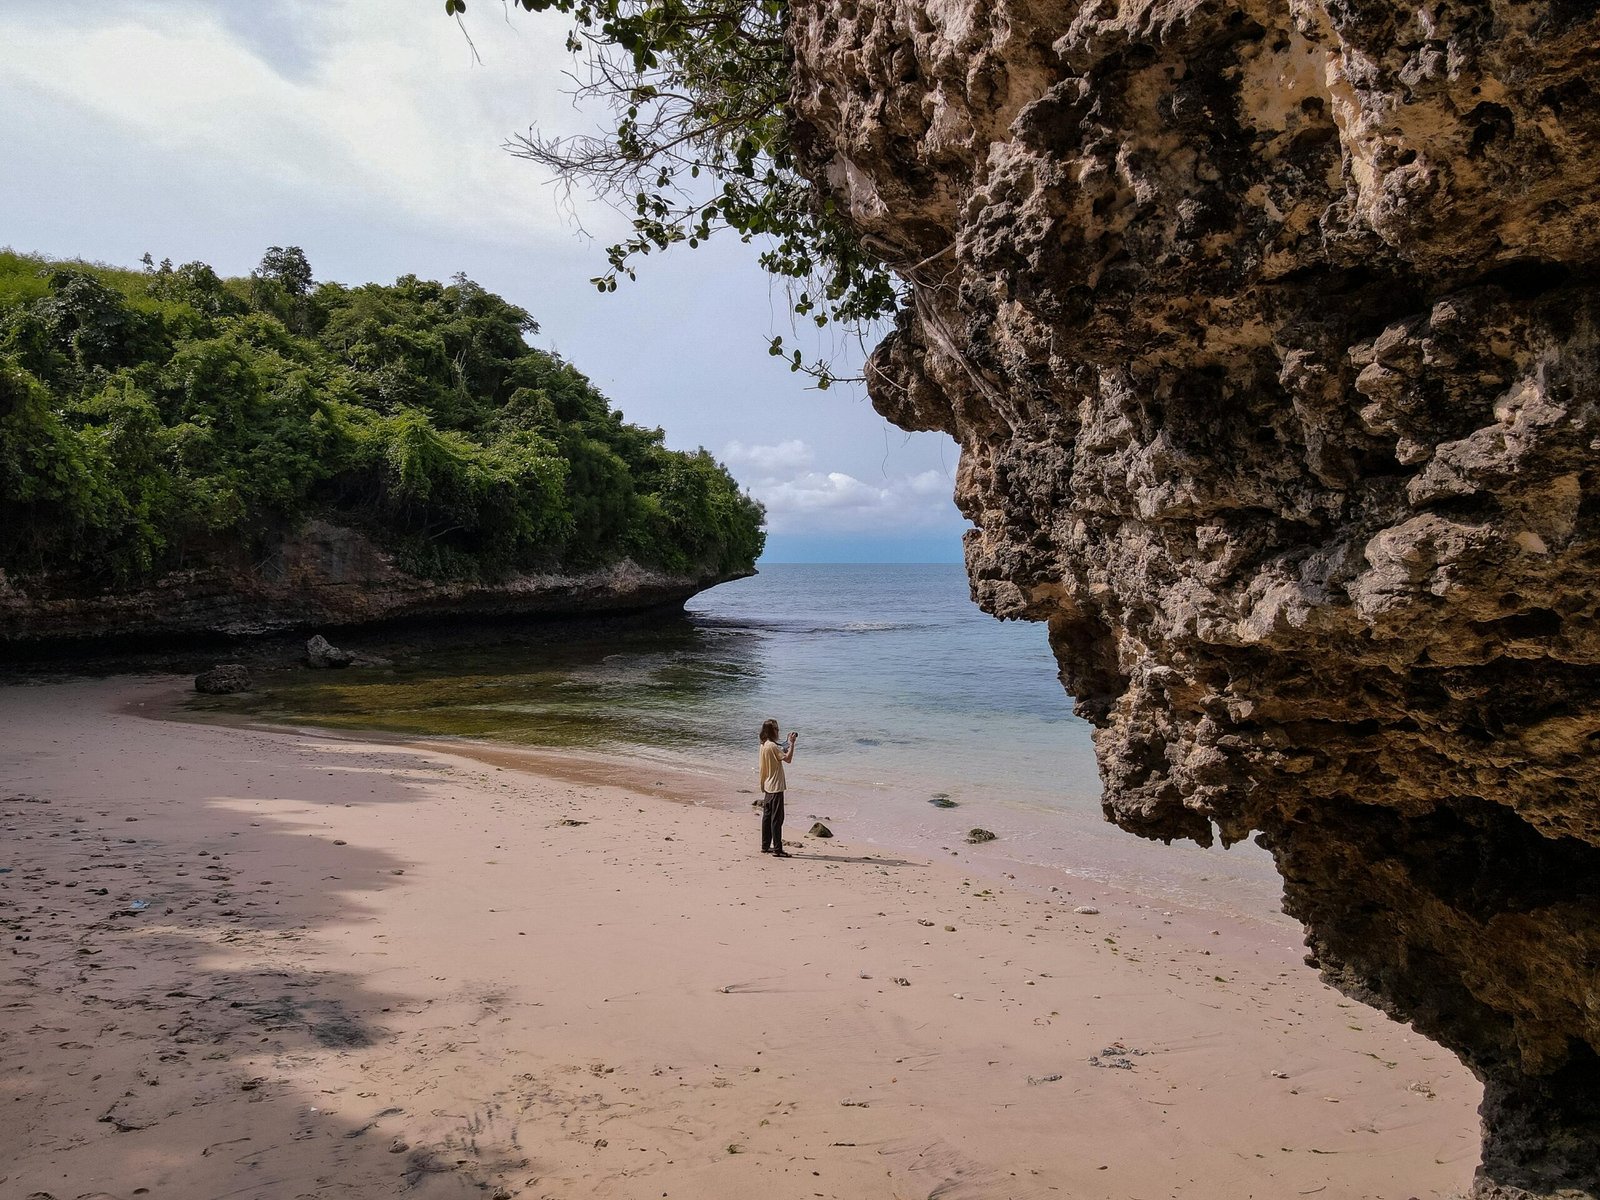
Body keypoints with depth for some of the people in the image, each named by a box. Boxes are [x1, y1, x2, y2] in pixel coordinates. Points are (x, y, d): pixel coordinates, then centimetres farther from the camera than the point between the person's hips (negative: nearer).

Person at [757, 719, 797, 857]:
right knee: (777, 818, -6)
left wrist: (789, 743, 17)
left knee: (767, 817, 14)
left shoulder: (763, 745, 10)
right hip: (775, 788, -10)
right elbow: (788, 759, -21)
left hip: (767, 787, 10)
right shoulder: (772, 746, -19)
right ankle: (777, 849, -4)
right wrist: (792, 743, -15)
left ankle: (765, 846, 20)